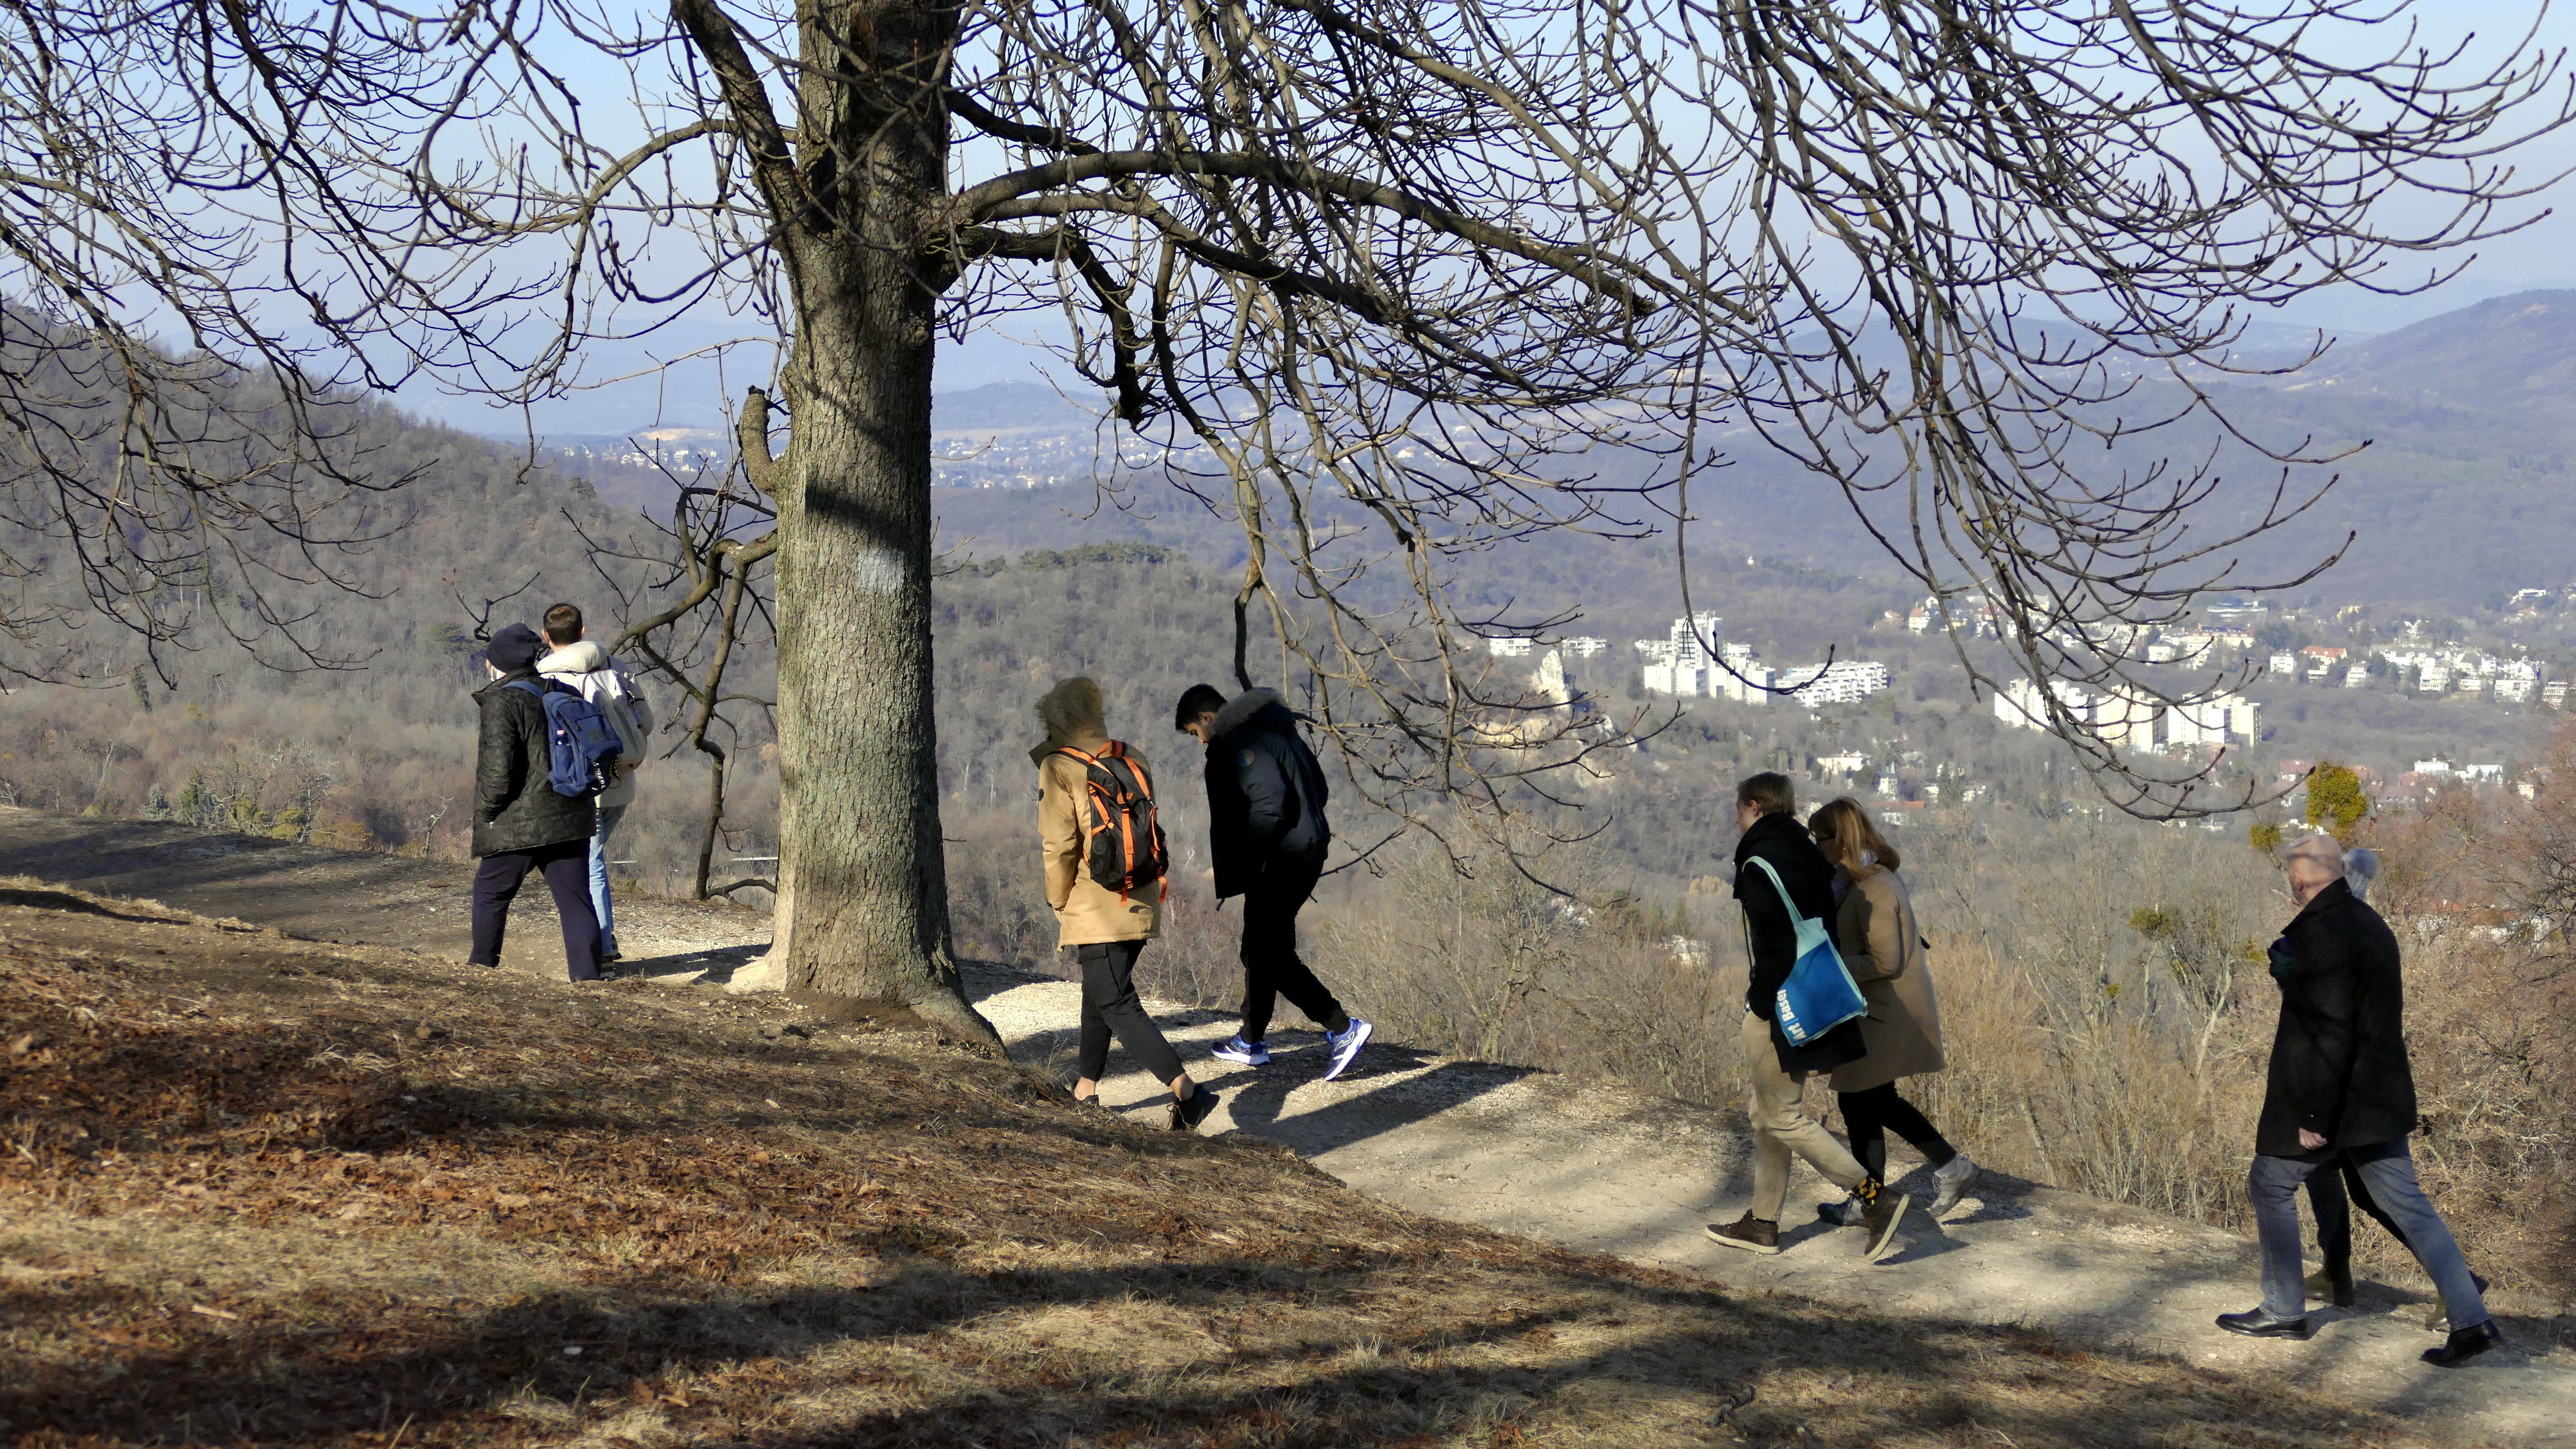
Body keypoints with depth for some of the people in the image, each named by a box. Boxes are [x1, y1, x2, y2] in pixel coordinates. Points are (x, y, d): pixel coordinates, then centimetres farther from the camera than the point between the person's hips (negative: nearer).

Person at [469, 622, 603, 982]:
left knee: (490, 892, 14)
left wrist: (485, 811, -4)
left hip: (521, 822, -6)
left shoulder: (501, 702, -11)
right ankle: (587, 973, -3)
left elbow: (499, 768, -18)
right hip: (571, 818, 6)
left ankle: (483, 963, 25)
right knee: (575, 898, 3)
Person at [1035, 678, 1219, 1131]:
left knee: (1118, 1006, -7)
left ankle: (1187, 1092, -20)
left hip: (1095, 908, -7)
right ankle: (1085, 1089, 33)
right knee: (1100, 994, 23)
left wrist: (1059, 903, 1)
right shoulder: (1132, 760, 8)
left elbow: (1059, 845, -13)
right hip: (1141, 903, 7)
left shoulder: (1058, 767, -9)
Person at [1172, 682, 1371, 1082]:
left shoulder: (1243, 742, -14)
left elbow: (1270, 800, -25)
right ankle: (1251, 1041, 28)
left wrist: (1244, 862, -19)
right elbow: (1319, 789, 22)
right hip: (1307, 851, 10)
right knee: (1260, 949, 19)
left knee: (1271, 954, -6)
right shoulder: (1277, 731, 17)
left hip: (1279, 864, -10)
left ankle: (1344, 1029, -11)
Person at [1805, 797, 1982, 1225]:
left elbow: (1885, 962, -24)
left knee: (1859, 1104, 2)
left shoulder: (1873, 890, -22)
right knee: (1879, 1101, 18)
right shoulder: (1878, 877, 9)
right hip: (1880, 1011, 10)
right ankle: (1952, 1166, 19)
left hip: (1883, 1017, -10)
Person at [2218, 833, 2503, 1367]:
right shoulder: (2371, 925, 10)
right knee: (2405, 1201, 9)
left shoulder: (2322, 936, -20)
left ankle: (2283, 1311, 18)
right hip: (2379, 1097, 9)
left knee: (2271, 1186, 10)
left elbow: (2331, 1032, -24)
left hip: (2327, 1098, -9)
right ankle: (2471, 1320, 2)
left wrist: (2314, 1115, -22)